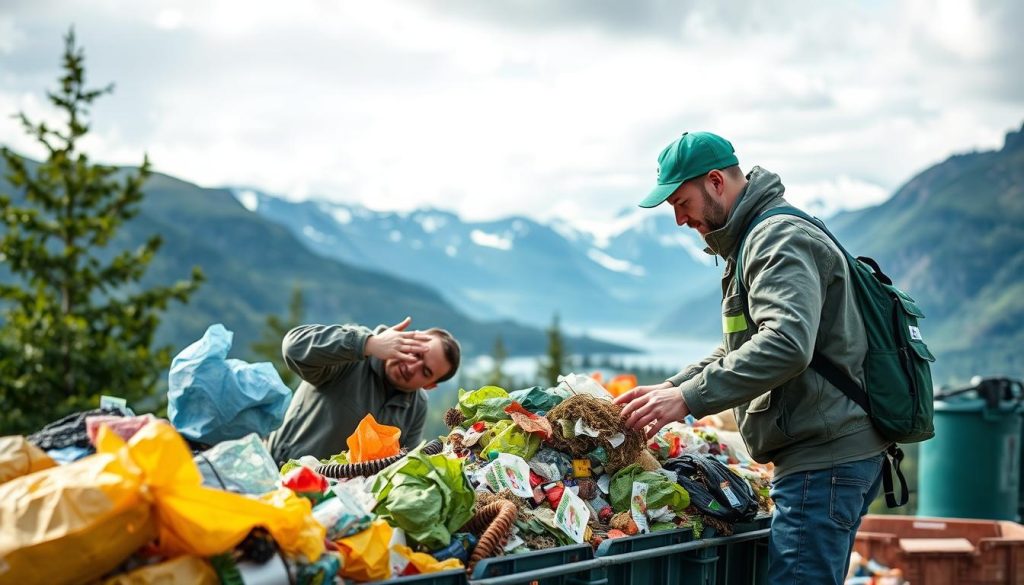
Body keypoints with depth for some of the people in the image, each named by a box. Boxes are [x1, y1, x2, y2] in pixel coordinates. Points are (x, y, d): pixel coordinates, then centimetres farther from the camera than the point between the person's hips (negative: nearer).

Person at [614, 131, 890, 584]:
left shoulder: (780, 238, -14)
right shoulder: (754, 241, 21)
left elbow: (786, 345, -29)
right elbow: (738, 348, 27)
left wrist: (689, 398, -29)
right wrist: (674, 387, 12)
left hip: (825, 460, -11)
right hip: (822, 455, 11)